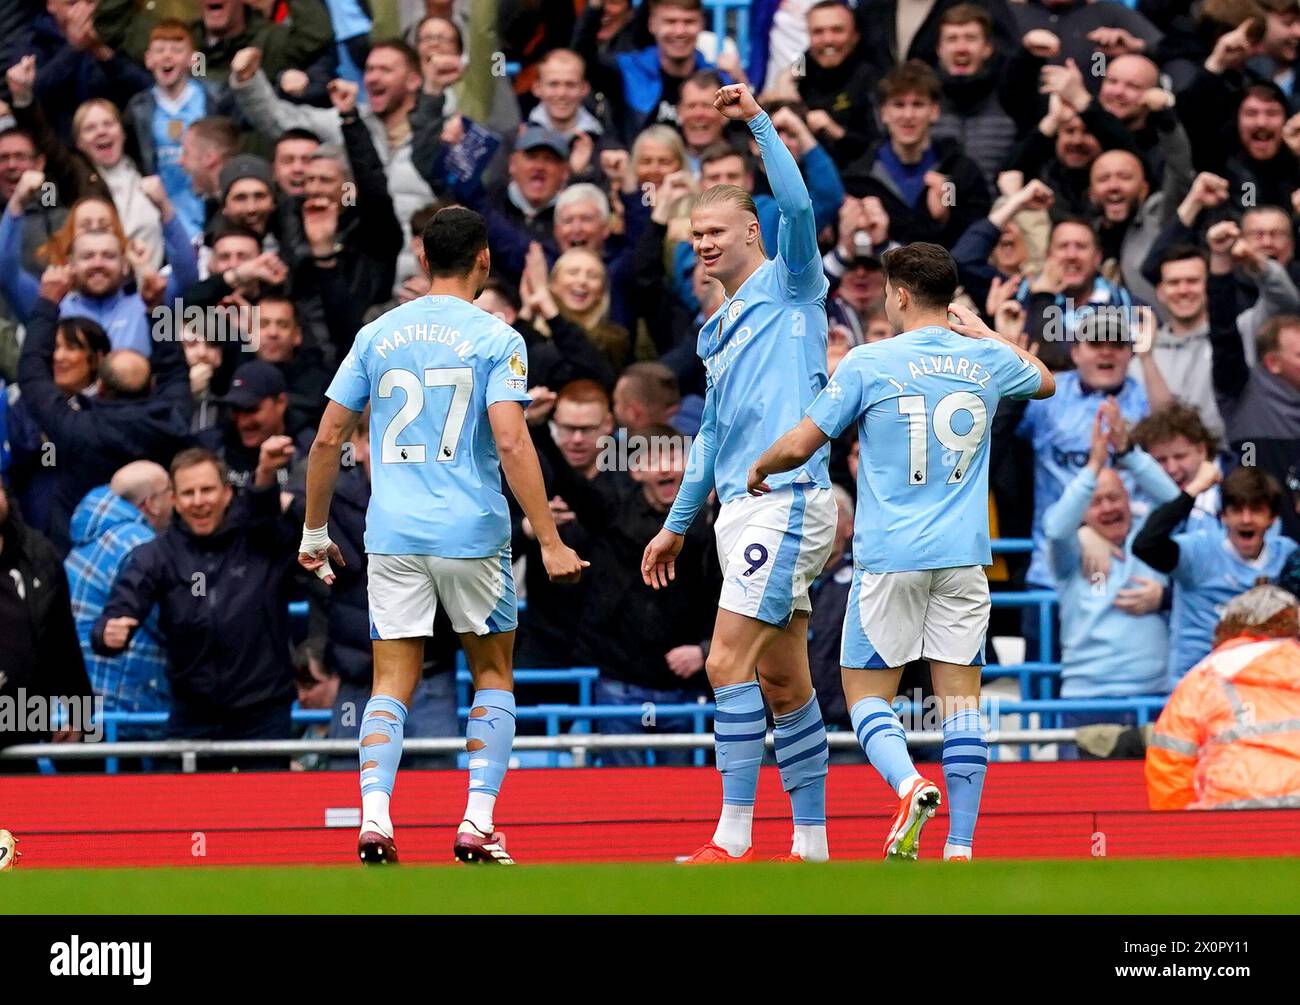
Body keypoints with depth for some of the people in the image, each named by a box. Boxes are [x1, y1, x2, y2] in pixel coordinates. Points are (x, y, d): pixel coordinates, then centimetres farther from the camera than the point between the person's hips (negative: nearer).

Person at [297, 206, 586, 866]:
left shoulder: (377, 335, 7)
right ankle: (477, 823, 3)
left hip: (392, 536, 2)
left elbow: (328, 439, 9)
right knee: (492, 671, 13)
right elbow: (510, 444, -14)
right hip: (472, 533, -2)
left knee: (392, 683, 4)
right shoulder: (494, 339, -4)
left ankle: (374, 817, -15)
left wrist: (315, 529, 20)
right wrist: (550, 543, -13)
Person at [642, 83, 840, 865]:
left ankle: (735, 837, -14)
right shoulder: (718, 331, 22)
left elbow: (798, 205, -19)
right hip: (742, 508, 9)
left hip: (786, 501, -9)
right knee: (784, 683, 8)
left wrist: (758, 120, -22)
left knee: (729, 662, -14)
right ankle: (812, 844, 10)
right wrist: (678, 524, 30)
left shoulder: (791, 287, 0)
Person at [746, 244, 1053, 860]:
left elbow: (799, 446, -4)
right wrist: (985, 331, 37)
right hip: (963, 556, 3)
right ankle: (960, 849, -3)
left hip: (890, 556, -3)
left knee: (866, 694, 6)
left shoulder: (869, 363, -6)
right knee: (960, 699, 3)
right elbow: (1044, 381, 30)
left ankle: (909, 785, -23)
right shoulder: (987, 360, 5)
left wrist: (761, 469, 17)